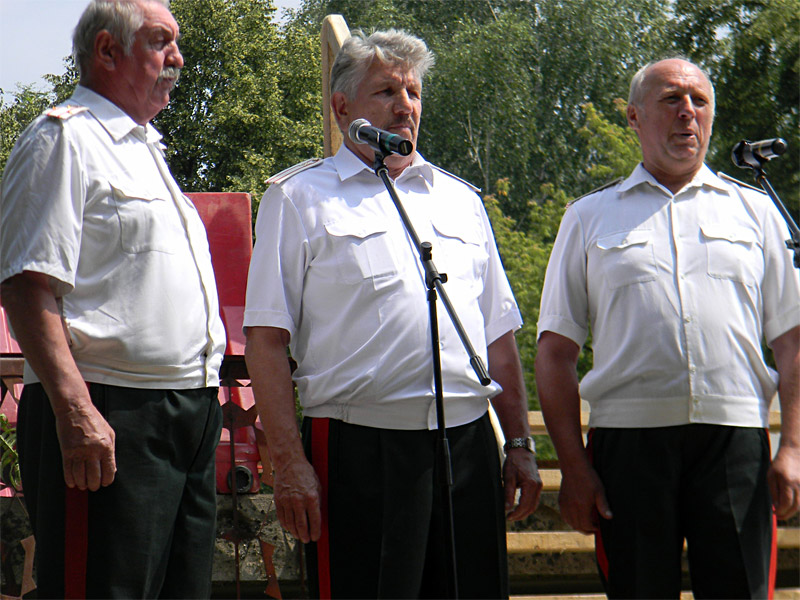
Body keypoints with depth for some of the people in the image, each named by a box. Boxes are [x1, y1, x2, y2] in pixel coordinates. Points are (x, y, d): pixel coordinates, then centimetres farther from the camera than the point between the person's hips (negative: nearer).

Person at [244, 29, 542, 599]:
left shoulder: (460, 199, 19)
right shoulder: (300, 199, 4)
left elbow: (500, 333, 21)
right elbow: (266, 339, -2)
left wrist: (521, 445, 12)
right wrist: (289, 461, -11)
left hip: (469, 444, 5)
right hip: (359, 449, -4)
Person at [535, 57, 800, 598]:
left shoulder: (756, 213, 17)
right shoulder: (590, 219, 15)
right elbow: (557, 352, 9)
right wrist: (573, 466, 0)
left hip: (735, 438, 0)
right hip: (629, 438, 0)